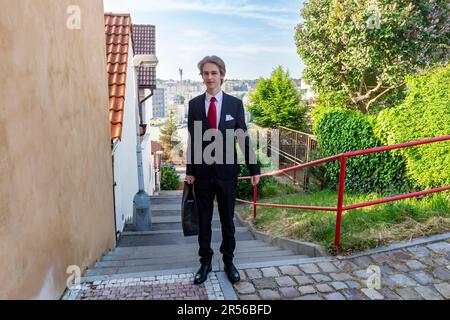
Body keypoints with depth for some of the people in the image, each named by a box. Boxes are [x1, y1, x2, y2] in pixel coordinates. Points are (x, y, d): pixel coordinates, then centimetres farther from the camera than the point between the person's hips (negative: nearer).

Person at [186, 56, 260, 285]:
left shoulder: (235, 103, -1)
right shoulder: (194, 104, 1)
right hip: (202, 171, 1)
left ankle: (228, 261, 28)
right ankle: (205, 262, 28)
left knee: (227, 220, 11)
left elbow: (243, 138, 1)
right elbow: (192, 139, 2)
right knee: (203, 220, 11)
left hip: (227, 171, 0)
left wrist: (253, 169, 0)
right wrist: (190, 170, 1)